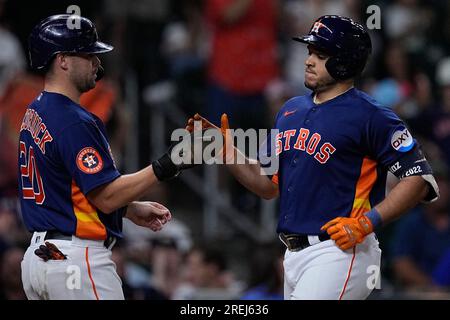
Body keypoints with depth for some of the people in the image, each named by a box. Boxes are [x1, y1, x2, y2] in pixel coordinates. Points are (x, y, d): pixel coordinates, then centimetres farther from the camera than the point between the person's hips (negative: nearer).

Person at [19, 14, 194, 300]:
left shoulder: (35, 113, 14)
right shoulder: (74, 123, -18)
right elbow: (106, 197, -19)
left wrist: (132, 209, 18)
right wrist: (164, 168, -18)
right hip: (78, 259, -10)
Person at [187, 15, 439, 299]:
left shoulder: (370, 115, -8)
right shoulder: (291, 110, 16)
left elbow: (420, 179, -12)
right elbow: (269, 187, 20)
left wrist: (367, 222, -20)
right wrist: (226, 151, 7)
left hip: (340, 252, -8)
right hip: (295, 255, 8)